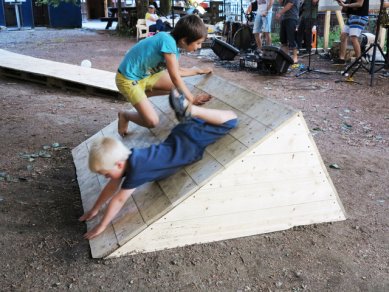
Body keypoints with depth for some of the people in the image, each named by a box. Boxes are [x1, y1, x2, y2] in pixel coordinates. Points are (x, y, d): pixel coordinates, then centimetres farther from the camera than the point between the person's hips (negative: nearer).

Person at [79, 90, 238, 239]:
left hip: (192, 144, -7)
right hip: (179, 137, 7)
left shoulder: (136, 170, -33)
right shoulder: (127, 157, -10)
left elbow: (119, 200, -27)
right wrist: (95, 209, 6)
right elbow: (112, 185, 3)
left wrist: (101, 227, -19)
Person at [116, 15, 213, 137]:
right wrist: (192, 99, -17)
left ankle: (142, 95, 17)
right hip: (128, 79, -9)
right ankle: (124, 115, 10)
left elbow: (177, 71, 16)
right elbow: (175, 77, -24)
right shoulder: (168, 41, -28)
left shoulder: (173, 42, -1)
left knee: (180, 86, 8)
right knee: (152, 122, -18)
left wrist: (198, 70, 21)